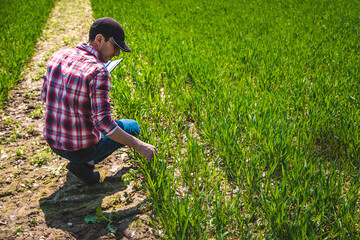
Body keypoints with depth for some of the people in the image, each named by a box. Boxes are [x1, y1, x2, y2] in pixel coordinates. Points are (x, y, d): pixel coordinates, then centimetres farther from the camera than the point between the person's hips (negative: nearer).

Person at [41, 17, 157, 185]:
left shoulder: (58, 56, -3)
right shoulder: (98, 72, -24)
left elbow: (45, 96, 10)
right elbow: (103, 123, -27)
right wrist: (139, 146, -22)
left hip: (52, 140, 7)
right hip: (82, 147, -6)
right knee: (132, 126, 17)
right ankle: (84, 163, 3)